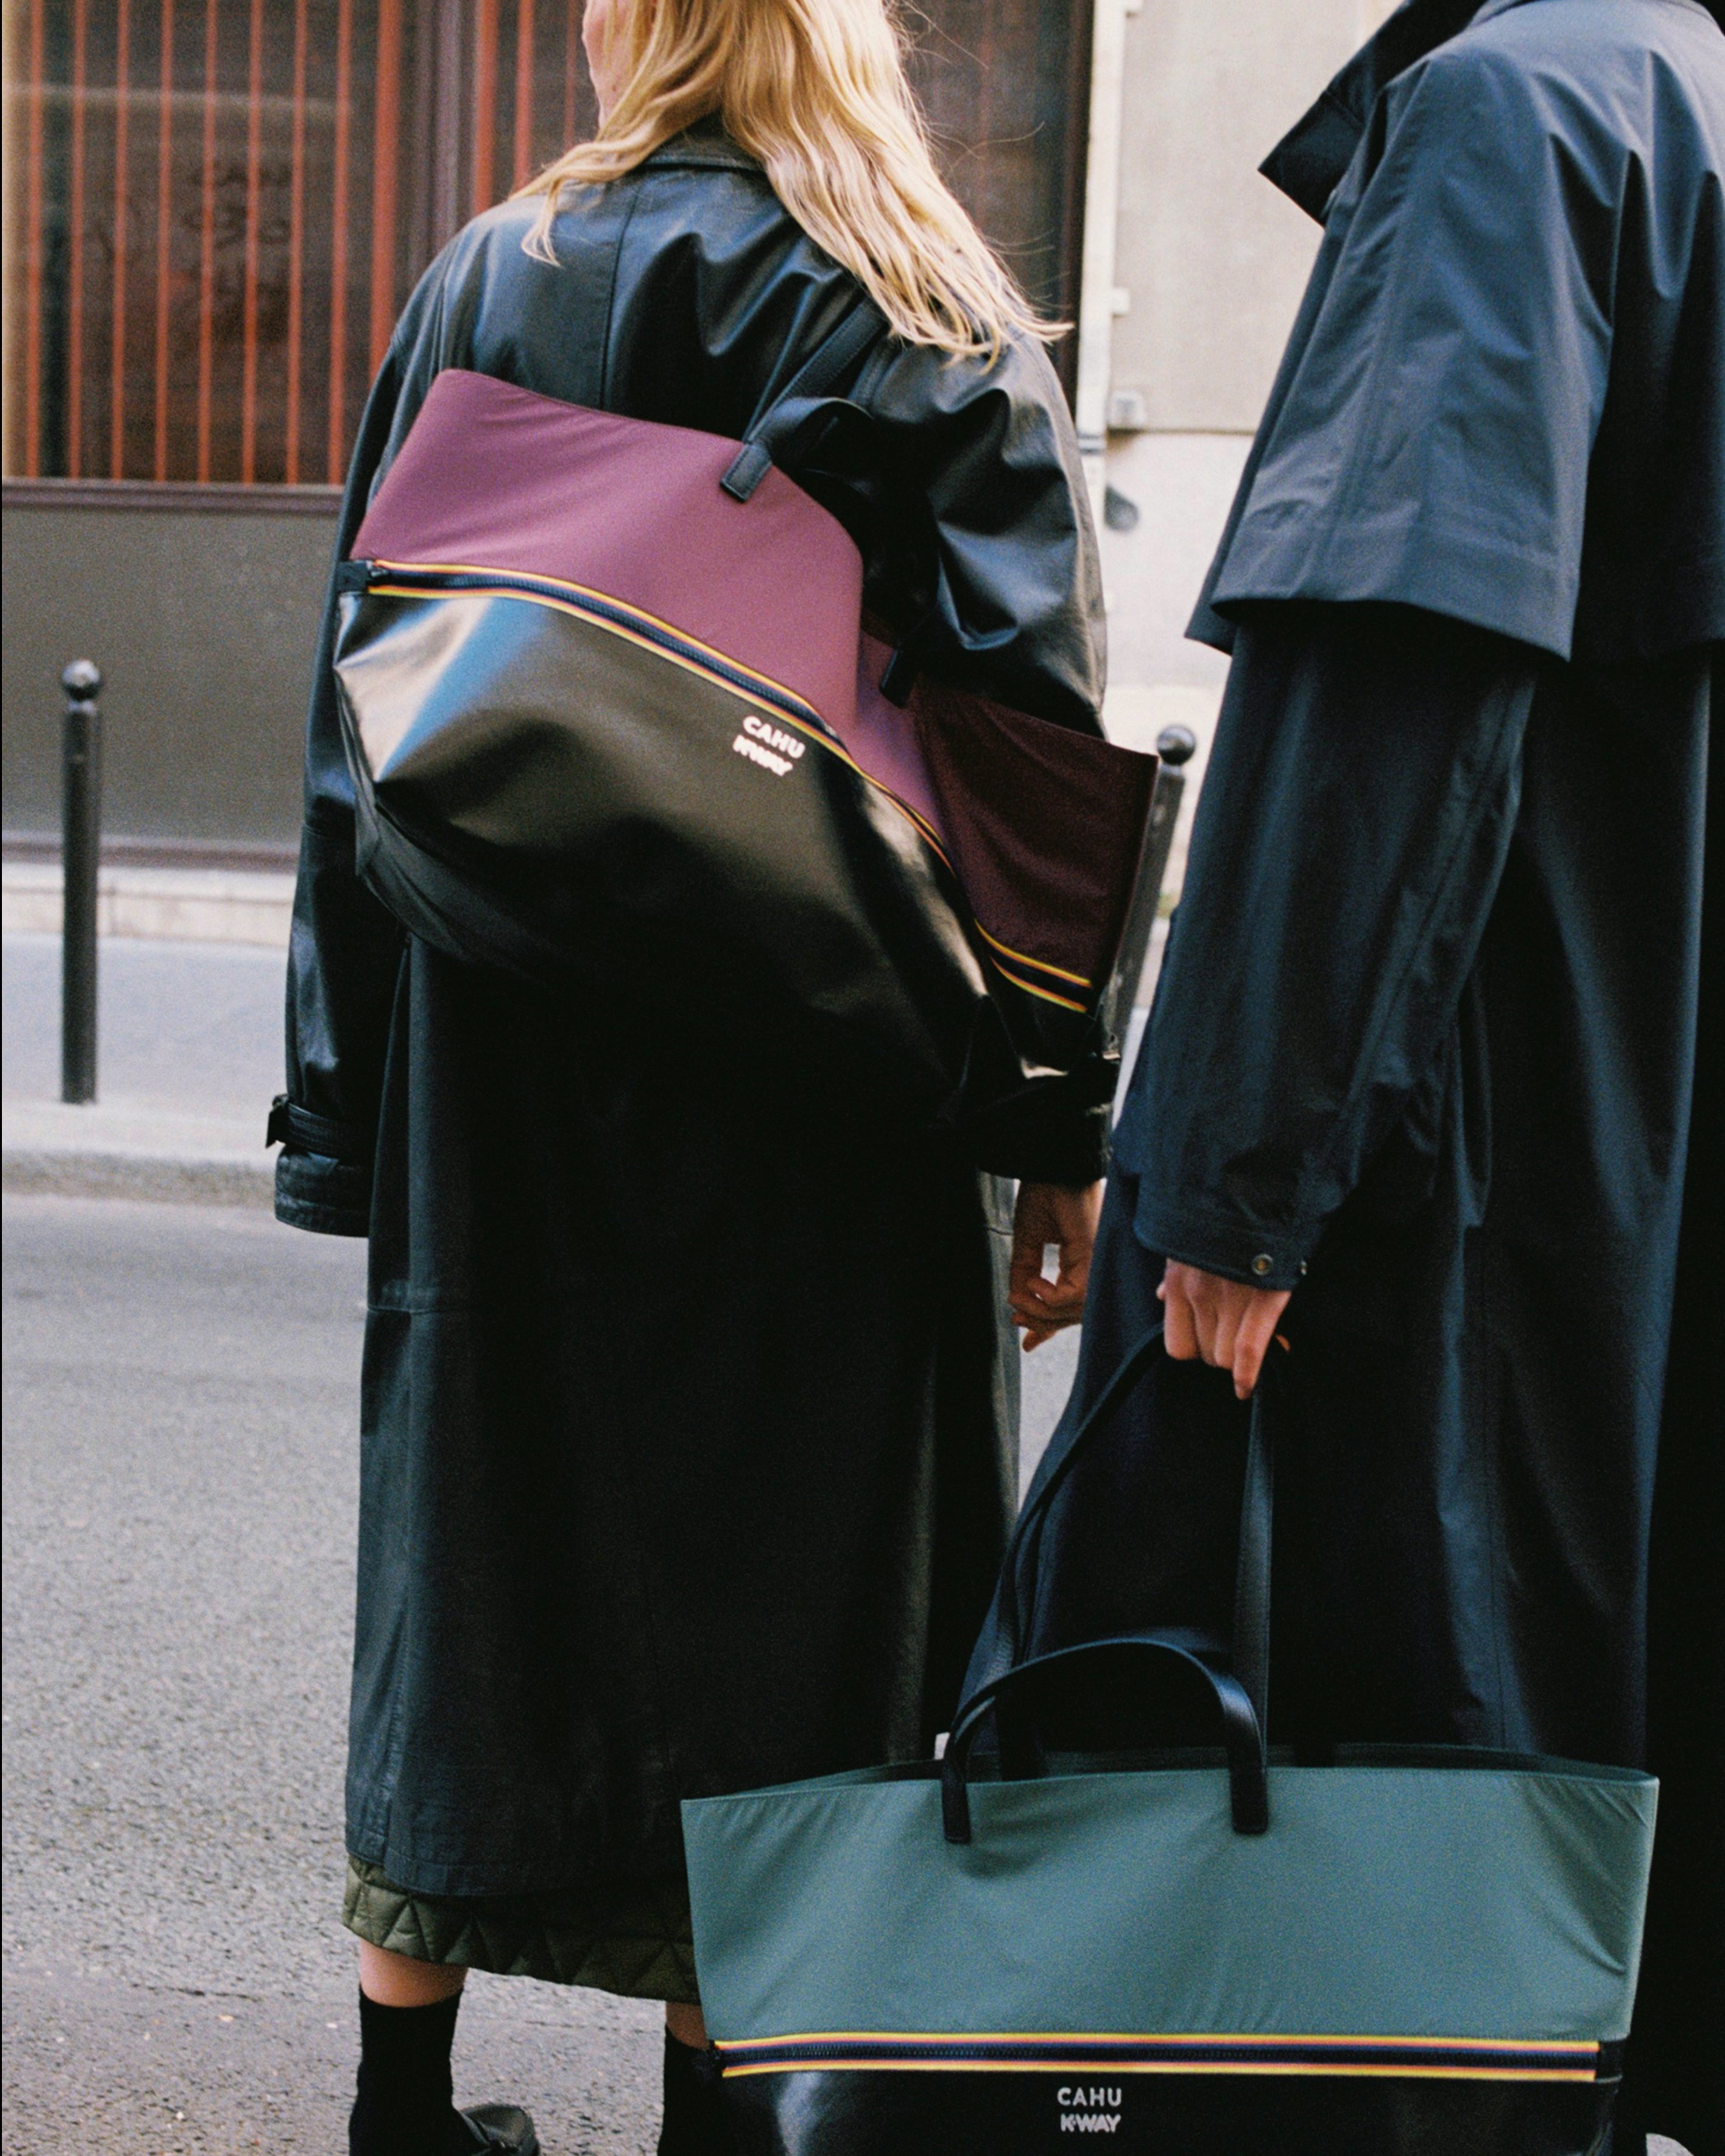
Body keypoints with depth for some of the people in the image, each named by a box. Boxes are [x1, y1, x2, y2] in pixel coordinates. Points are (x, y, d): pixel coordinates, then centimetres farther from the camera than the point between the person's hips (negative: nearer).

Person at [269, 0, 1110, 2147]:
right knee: (765, 1576, 6)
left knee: (473, 1545, 15)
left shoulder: (472, 296, 4)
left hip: (498, 1079, 3)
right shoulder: (946, 327, -2)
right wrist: (1060, 1132, -4)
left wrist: (350, 1112, 8)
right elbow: (1039, 741, -7)